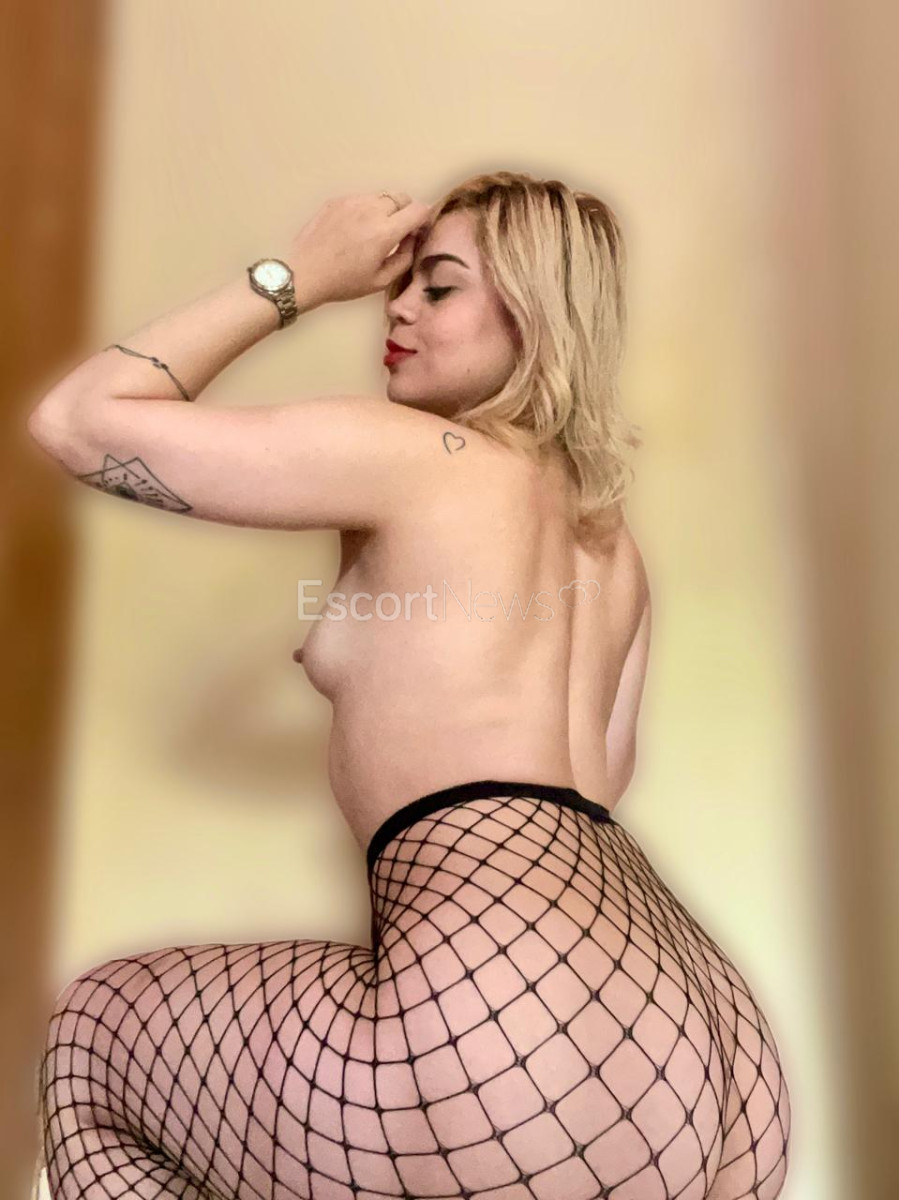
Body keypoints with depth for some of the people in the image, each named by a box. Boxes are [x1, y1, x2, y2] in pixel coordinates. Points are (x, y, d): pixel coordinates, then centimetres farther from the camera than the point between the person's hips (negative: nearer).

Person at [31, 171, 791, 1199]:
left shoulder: (413, 453, -5)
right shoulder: (613, 543, 18)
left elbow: (78, 420, -2)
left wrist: (300, 274, 4)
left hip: (517, 1029, -9)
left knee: (96, 1023, 14)